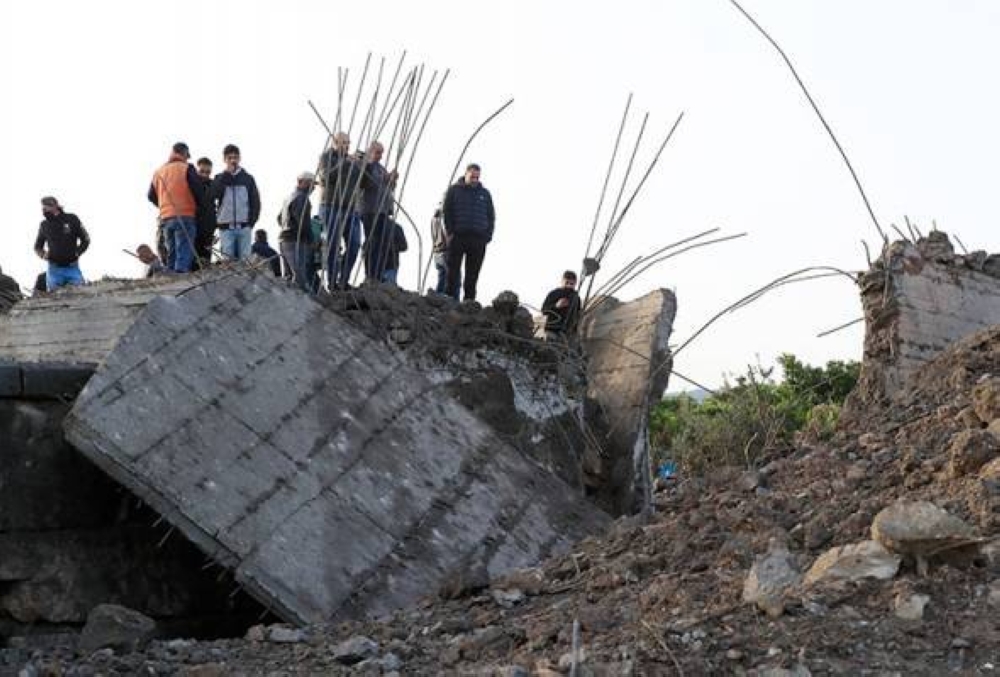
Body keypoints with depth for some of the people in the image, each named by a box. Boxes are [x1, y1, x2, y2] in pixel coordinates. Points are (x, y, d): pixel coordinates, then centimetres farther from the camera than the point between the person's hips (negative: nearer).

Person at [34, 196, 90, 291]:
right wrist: (42, 254, 2)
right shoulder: (44, 225, 7)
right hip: (54, 270, 2)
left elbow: (85, 240, 8)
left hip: (72, 268, -2)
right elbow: (38, 246, 21)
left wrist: (77, 253, -2)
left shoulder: (71, 219, 0)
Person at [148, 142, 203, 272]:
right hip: (185, 217, -6)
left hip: (165, 218, 6)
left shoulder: (158, 172, 15)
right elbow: (198, 191, -9)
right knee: (184, 252, -10)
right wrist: (198, 207, 9)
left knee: (171, 254, 12)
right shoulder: (186, 168, -3)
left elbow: (151, 196, 20)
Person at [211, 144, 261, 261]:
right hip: (226, 227, 0)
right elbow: (213, 195, -8)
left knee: (245, 259, -3)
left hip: (244, 226, 0)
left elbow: (255, 202, 10)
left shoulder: (247, 178, 11)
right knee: (227, 260, -4)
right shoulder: (220, 178, 11)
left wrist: (252, 221, -3)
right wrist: (227, 174, -6)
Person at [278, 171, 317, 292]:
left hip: (283, 241, 10)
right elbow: (303, 222, -20)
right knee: (302, 279, -16)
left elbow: (279, 219, 31)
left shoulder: (289, 198, 20)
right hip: (296, 243, -10)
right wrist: (312, 241, -12)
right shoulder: (301, 198, -12)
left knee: (289, 278, 12)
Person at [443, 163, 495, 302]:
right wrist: (450, 232, -6)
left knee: (473, 273, 2)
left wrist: (488, 235, 2)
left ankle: (469, 299, 4)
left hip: (479, 239, 2)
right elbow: (447, 212, 4)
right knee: (453, 271, -2)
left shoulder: (485, 194, 16)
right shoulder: (454, 190, 8)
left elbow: (491, 216, 15)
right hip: (458, 237, -2)